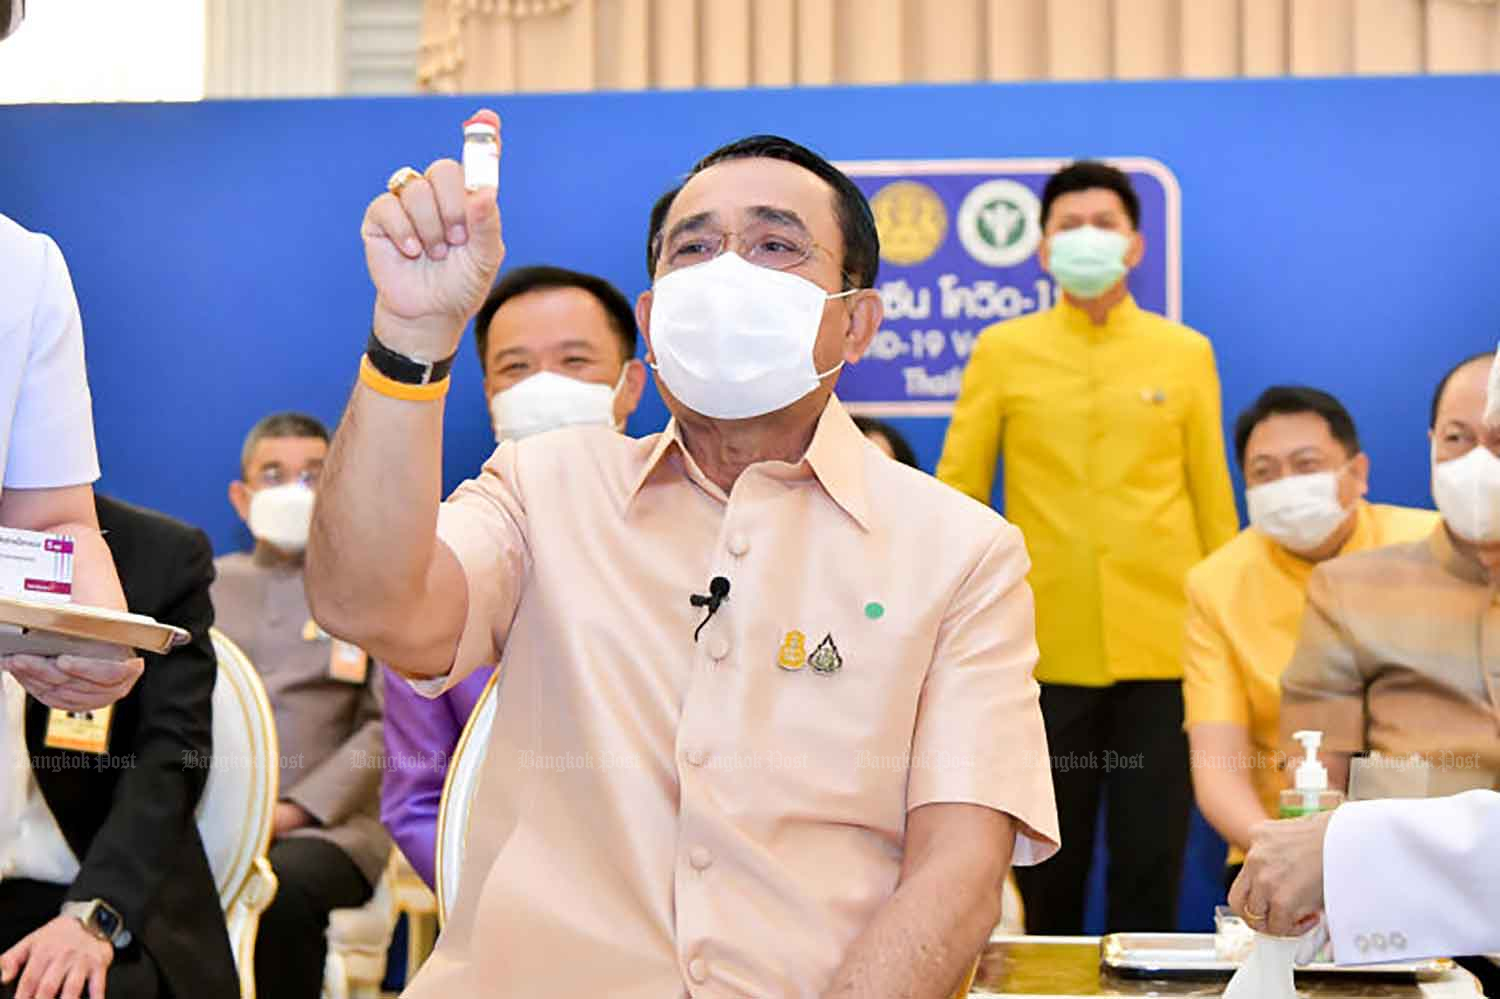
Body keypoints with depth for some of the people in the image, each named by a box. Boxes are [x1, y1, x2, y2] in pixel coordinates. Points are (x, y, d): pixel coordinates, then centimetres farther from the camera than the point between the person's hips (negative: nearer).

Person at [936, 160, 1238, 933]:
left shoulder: (1187, 353, 6)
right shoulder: (1002, 350, 4)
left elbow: (1214, 499, 9)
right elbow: (958, 492, 4)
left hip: (1162, 645, 0)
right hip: (1045, 649, 0)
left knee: (1151, 863, 5)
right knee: (1046, 866, 9)